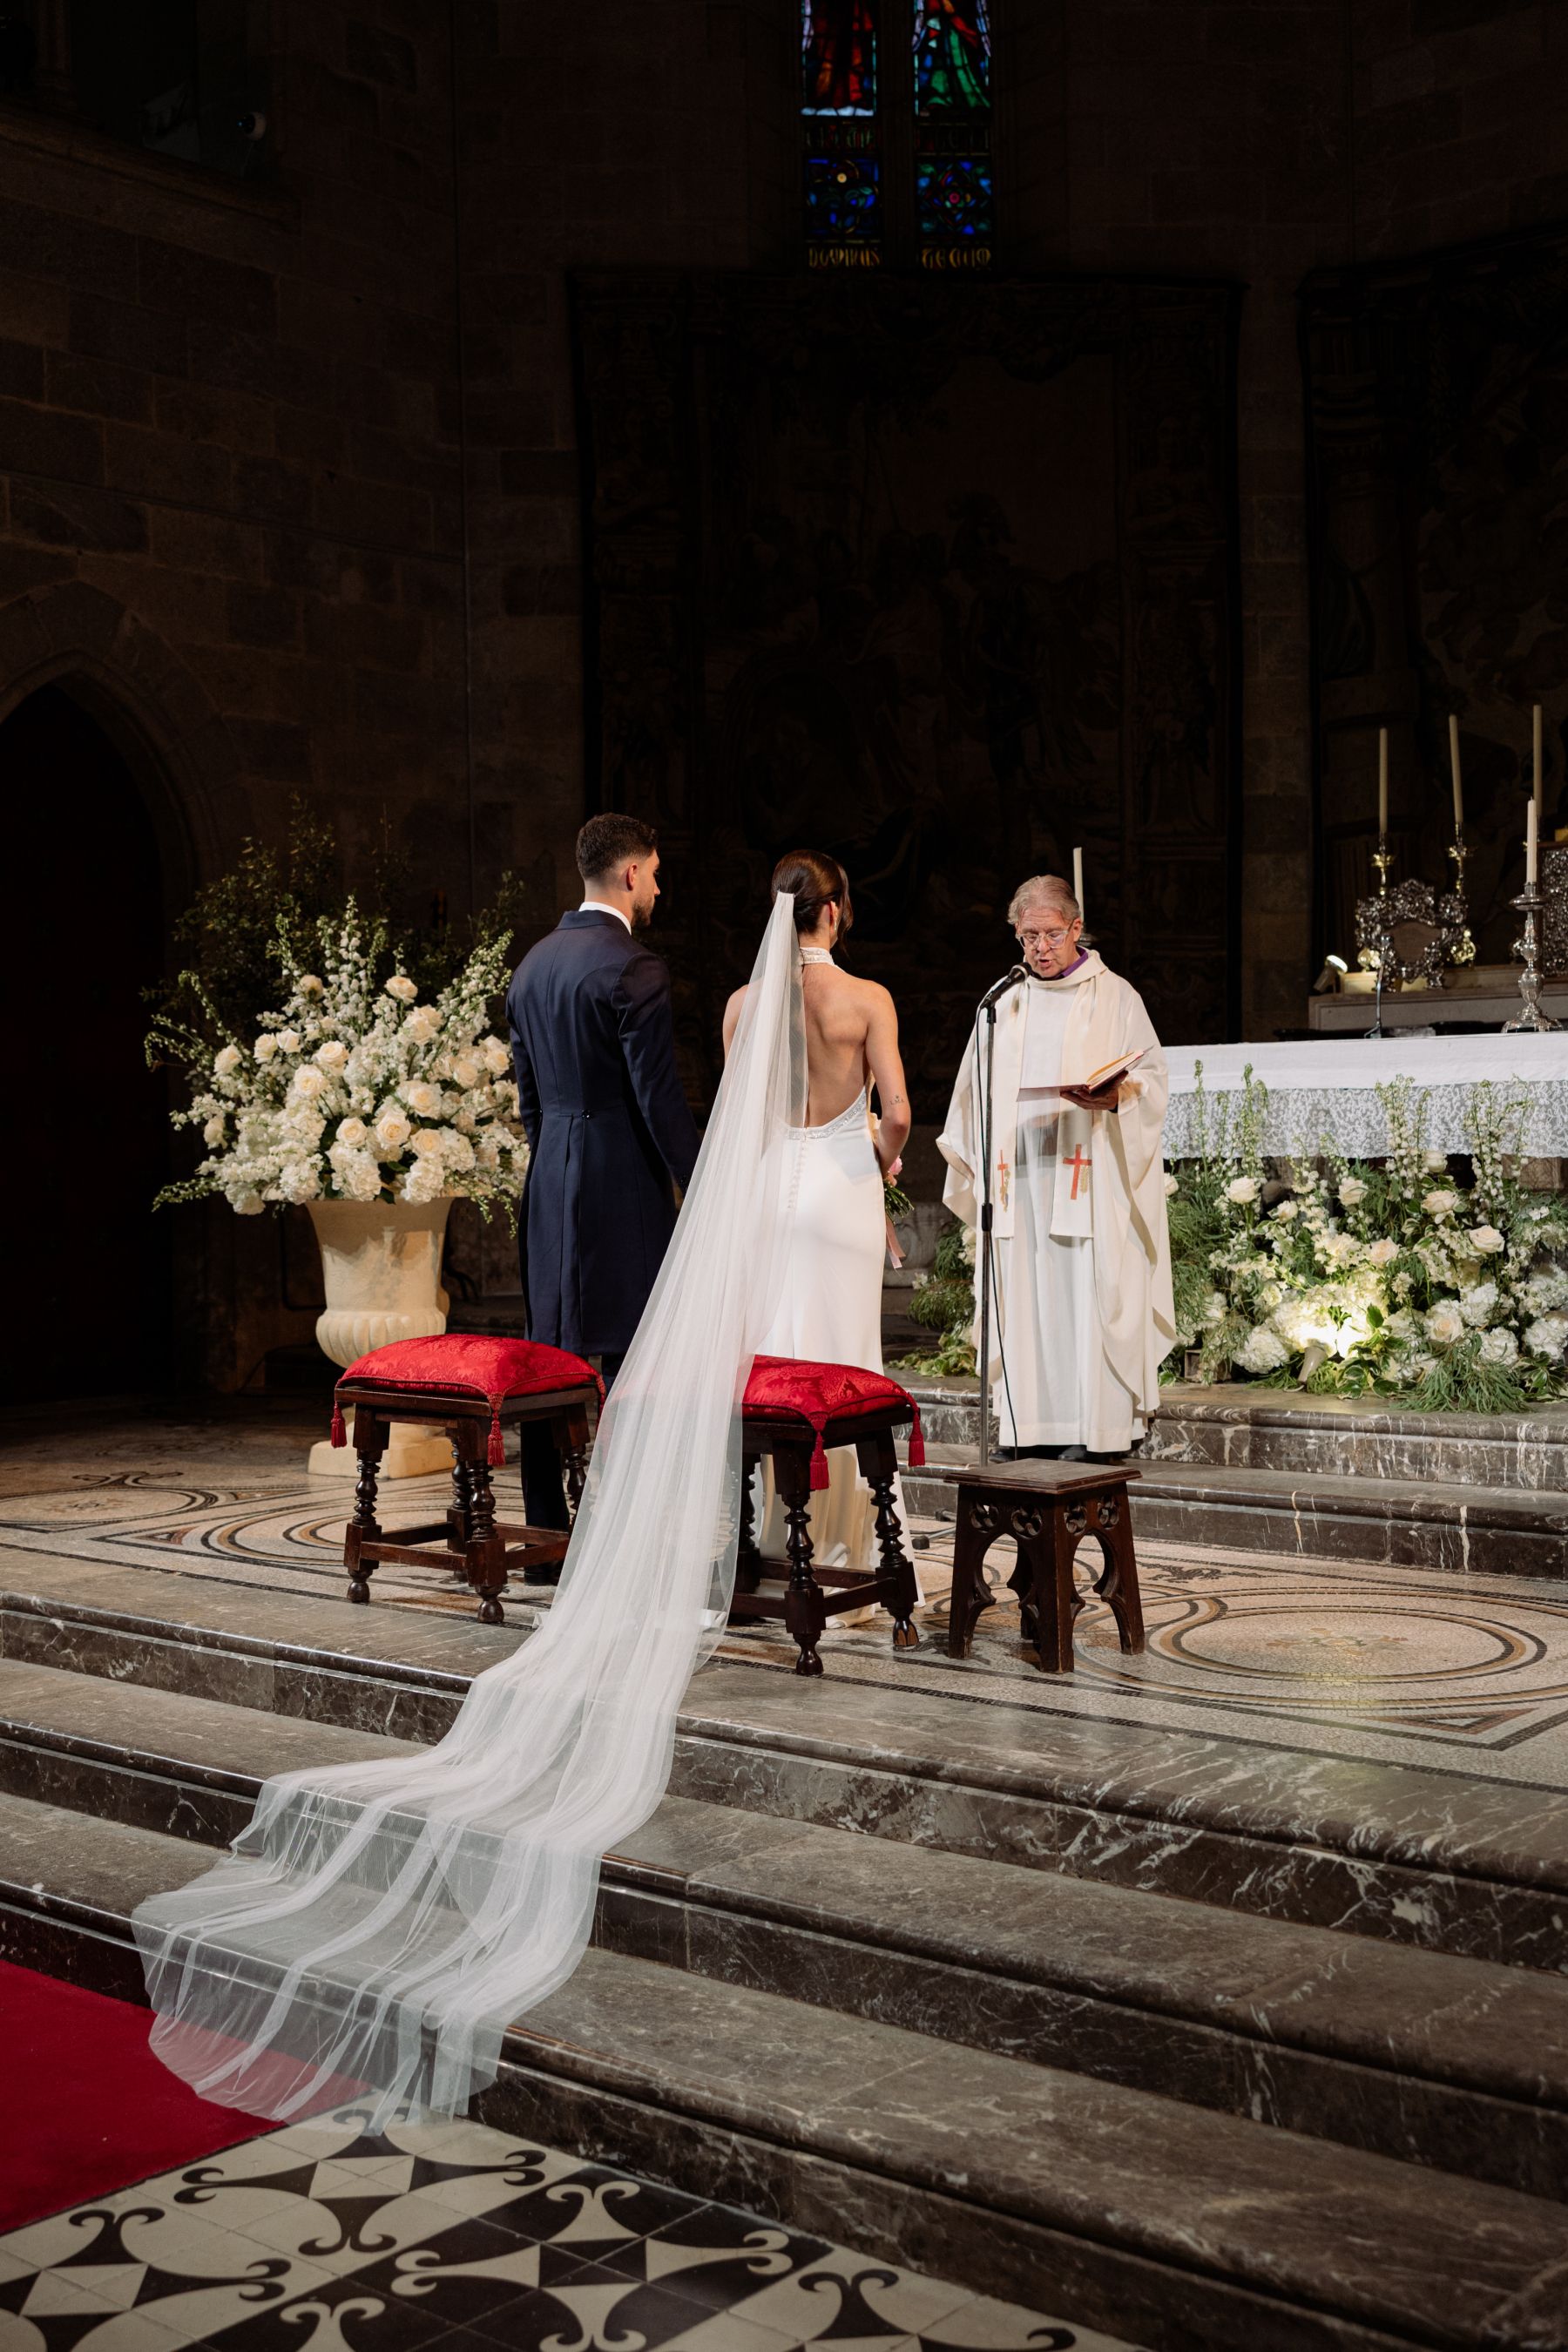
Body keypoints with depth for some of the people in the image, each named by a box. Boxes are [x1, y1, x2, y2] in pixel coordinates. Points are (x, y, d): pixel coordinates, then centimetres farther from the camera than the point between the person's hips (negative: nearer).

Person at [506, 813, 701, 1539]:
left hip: (550, 1185, 8)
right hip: (622, 1184, -8)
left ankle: (545, 1541, 15)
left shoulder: (533, 963, 12)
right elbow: (659, 1097, -16)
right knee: (628, 1362, -3)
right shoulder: (633, 968, -13)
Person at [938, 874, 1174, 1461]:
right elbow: (978, 1092, 21)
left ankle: (1097, 1427, -4)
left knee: (1086, 1292, -7)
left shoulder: (1115, 997, 5)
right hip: (1020, 1174, 4)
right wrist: (976, 1166, 11)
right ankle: (1033, 1424, 5)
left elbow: (1153, 1076, 0)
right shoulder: (1008, 1005, 18)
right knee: (1025, 1296, 1)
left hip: (1088, 1172, -4)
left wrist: (1115, 1095, -20)